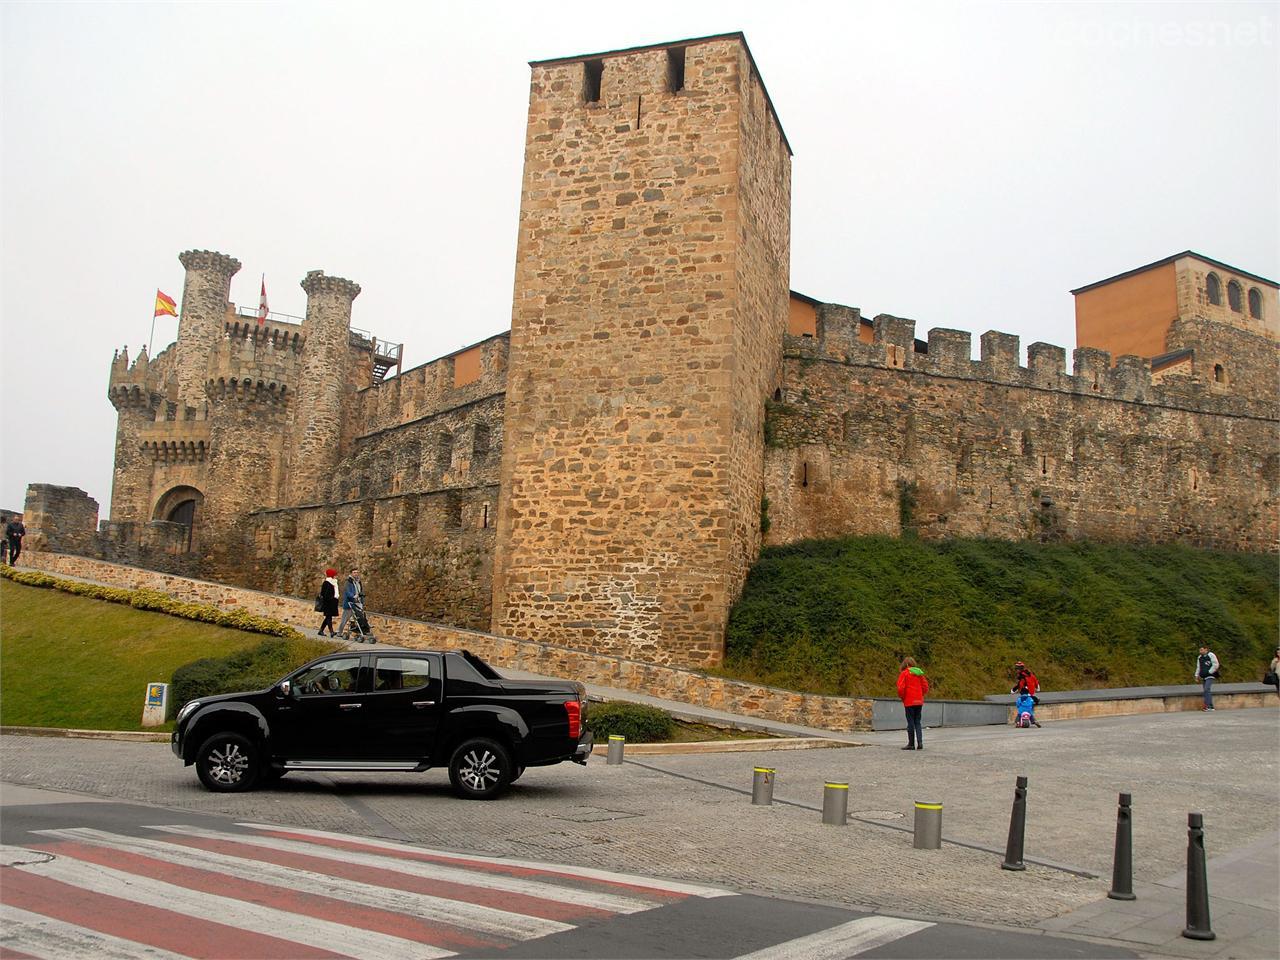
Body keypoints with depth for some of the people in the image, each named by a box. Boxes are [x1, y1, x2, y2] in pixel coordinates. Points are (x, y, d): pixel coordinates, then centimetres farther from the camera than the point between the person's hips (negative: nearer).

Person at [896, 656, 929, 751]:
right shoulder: (919, 673, 8)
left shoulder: (904, 673, -7)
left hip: (909, 702, -5)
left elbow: (901, 688, -14)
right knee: (917, 722, 11)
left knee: (911, 723, 2)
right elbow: (925, 687, 7)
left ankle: (911, 744, 5)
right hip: (919, 701, 5)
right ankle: (920, 742, -1)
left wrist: (901, 697, 2)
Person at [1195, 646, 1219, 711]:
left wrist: (1209, 672, -13)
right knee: (1207, 691, 6)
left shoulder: (1211, 655, -5)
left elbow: (1215, 665, -9)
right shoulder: (1199, 658, 15)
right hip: (1203, 677, 7)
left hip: (1210, 676, -7)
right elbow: (1198, 667, 23)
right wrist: (1197, 675, 14)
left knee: (1207, 689, -19)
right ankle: (1211, 706, 9)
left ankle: (1206, 705, -24)